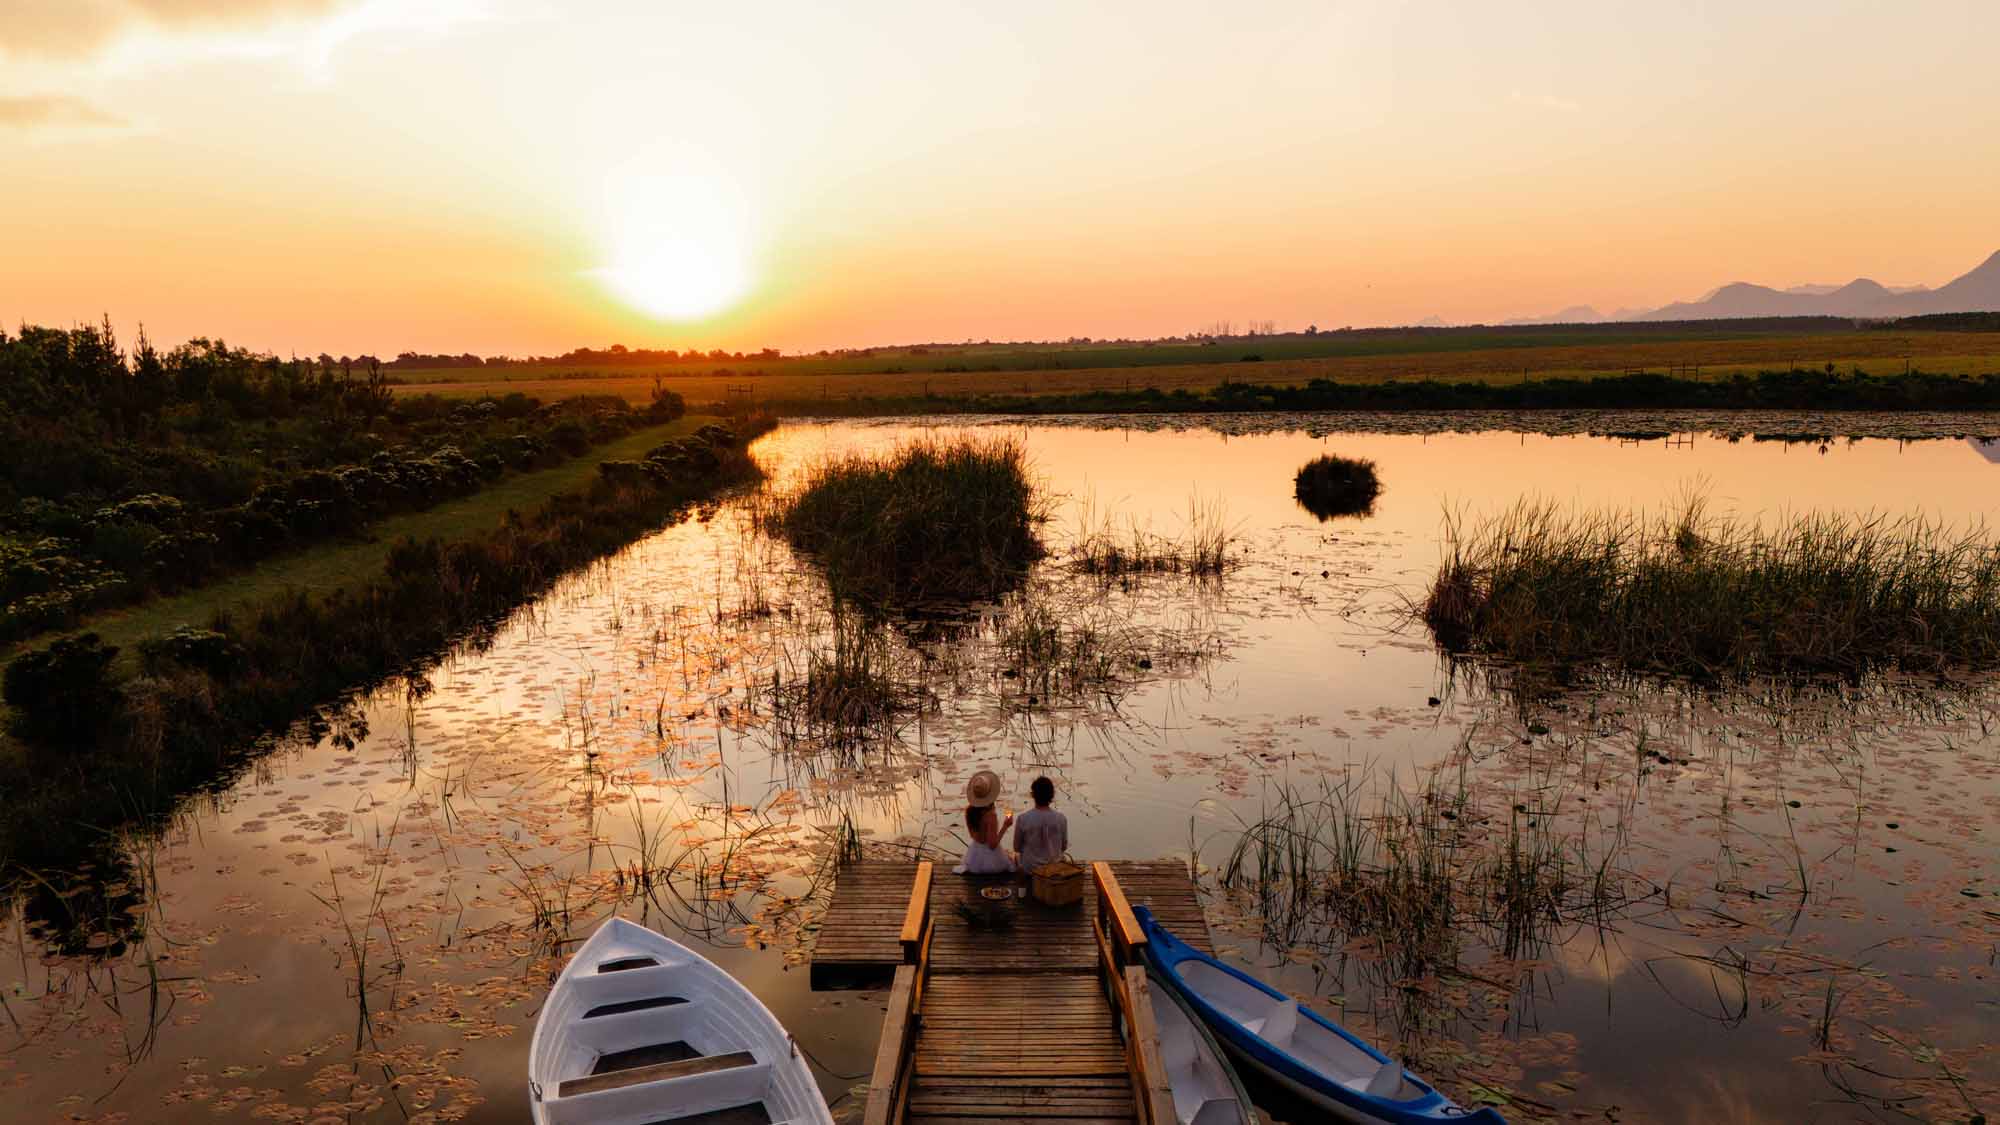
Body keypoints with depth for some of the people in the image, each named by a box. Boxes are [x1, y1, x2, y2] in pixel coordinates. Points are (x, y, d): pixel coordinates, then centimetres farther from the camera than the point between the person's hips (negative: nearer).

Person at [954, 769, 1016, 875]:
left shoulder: (968, 809, -11)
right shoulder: (991, 815, -31)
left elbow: (972, 835, 3)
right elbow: (993, 845, -24)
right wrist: (1005, 826, -19)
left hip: (974, 853, 4)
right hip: (989, 856, -4)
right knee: (1011, 859, 26)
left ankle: (969, 869, 22)